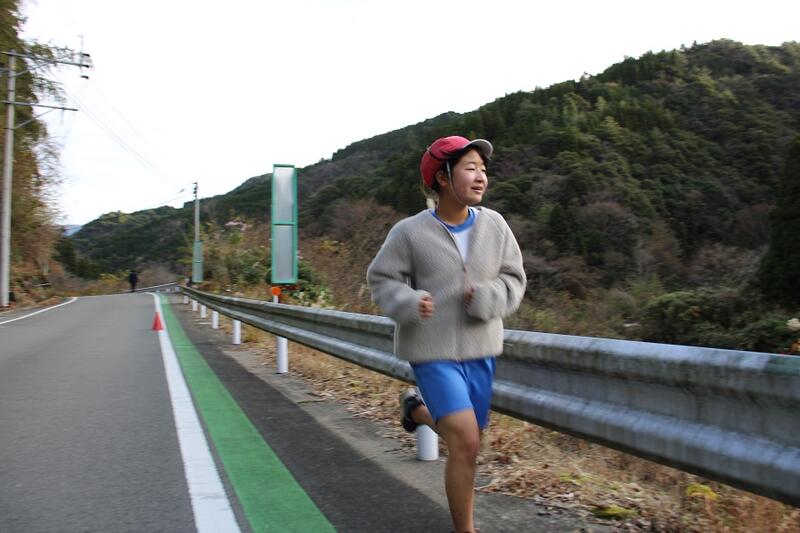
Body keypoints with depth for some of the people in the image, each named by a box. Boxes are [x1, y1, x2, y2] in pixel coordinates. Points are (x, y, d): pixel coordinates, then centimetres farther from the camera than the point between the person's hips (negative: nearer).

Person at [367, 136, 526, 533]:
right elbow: (382, 279, -2)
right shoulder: (410, 232, -12)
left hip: (479, 349, 5)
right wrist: (408, 303, -22)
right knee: (465, 444, -12)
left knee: (466, 437, 18)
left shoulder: (494, 225, -2)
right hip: (432, 350, -5)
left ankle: (416, 409, 49)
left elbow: (514, 280, 4)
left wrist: (486, 297, -17)